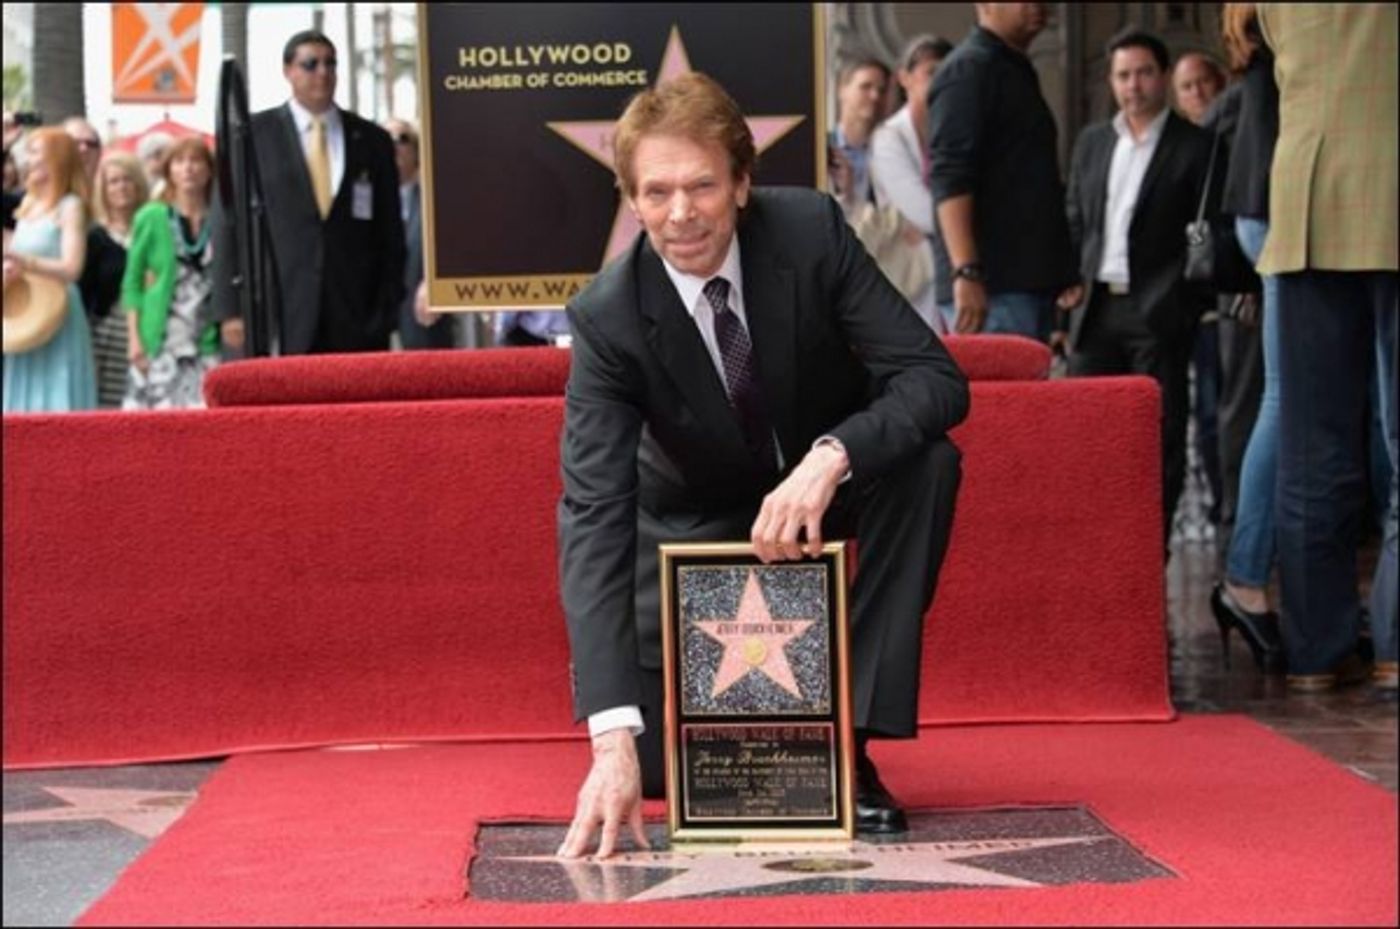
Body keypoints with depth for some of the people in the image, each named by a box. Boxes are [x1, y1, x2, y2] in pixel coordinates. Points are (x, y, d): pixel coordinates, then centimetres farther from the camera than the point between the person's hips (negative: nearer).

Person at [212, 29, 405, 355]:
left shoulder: (372, 140, 12)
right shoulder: (253, 135, 6)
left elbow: (390, 237, 12)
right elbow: (230, 227, 4)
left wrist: (387, 311, 3)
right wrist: (231, 309, -4)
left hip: (357, 317, 2)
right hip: (283, 316, -2)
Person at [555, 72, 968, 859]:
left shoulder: (811, 231, -23)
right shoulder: (609, 316, -26)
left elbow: (938, 380, -25)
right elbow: (595, 513, -32)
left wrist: (828, 460, -47)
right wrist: (613, 735, -42)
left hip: (831, 490, 1)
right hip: (703, 527, -1)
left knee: (926, 460, -32)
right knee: (658, 757, -16)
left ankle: (847, 736, -19)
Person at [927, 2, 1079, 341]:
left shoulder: (1017, 71, 21)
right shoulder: (969, 69, -7)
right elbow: (950, 180, -17)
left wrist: (1061, 274, 22)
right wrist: (967, 273, -26)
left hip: (1031, 284, 9)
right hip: (991, 288, -9)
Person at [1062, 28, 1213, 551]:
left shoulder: (1193, 145, -1)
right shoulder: (1092, 141, 14)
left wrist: (1182, 299, -10)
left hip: (1158, 312, -4)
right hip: (1096, 307, 5)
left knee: (1160, 436, -2)